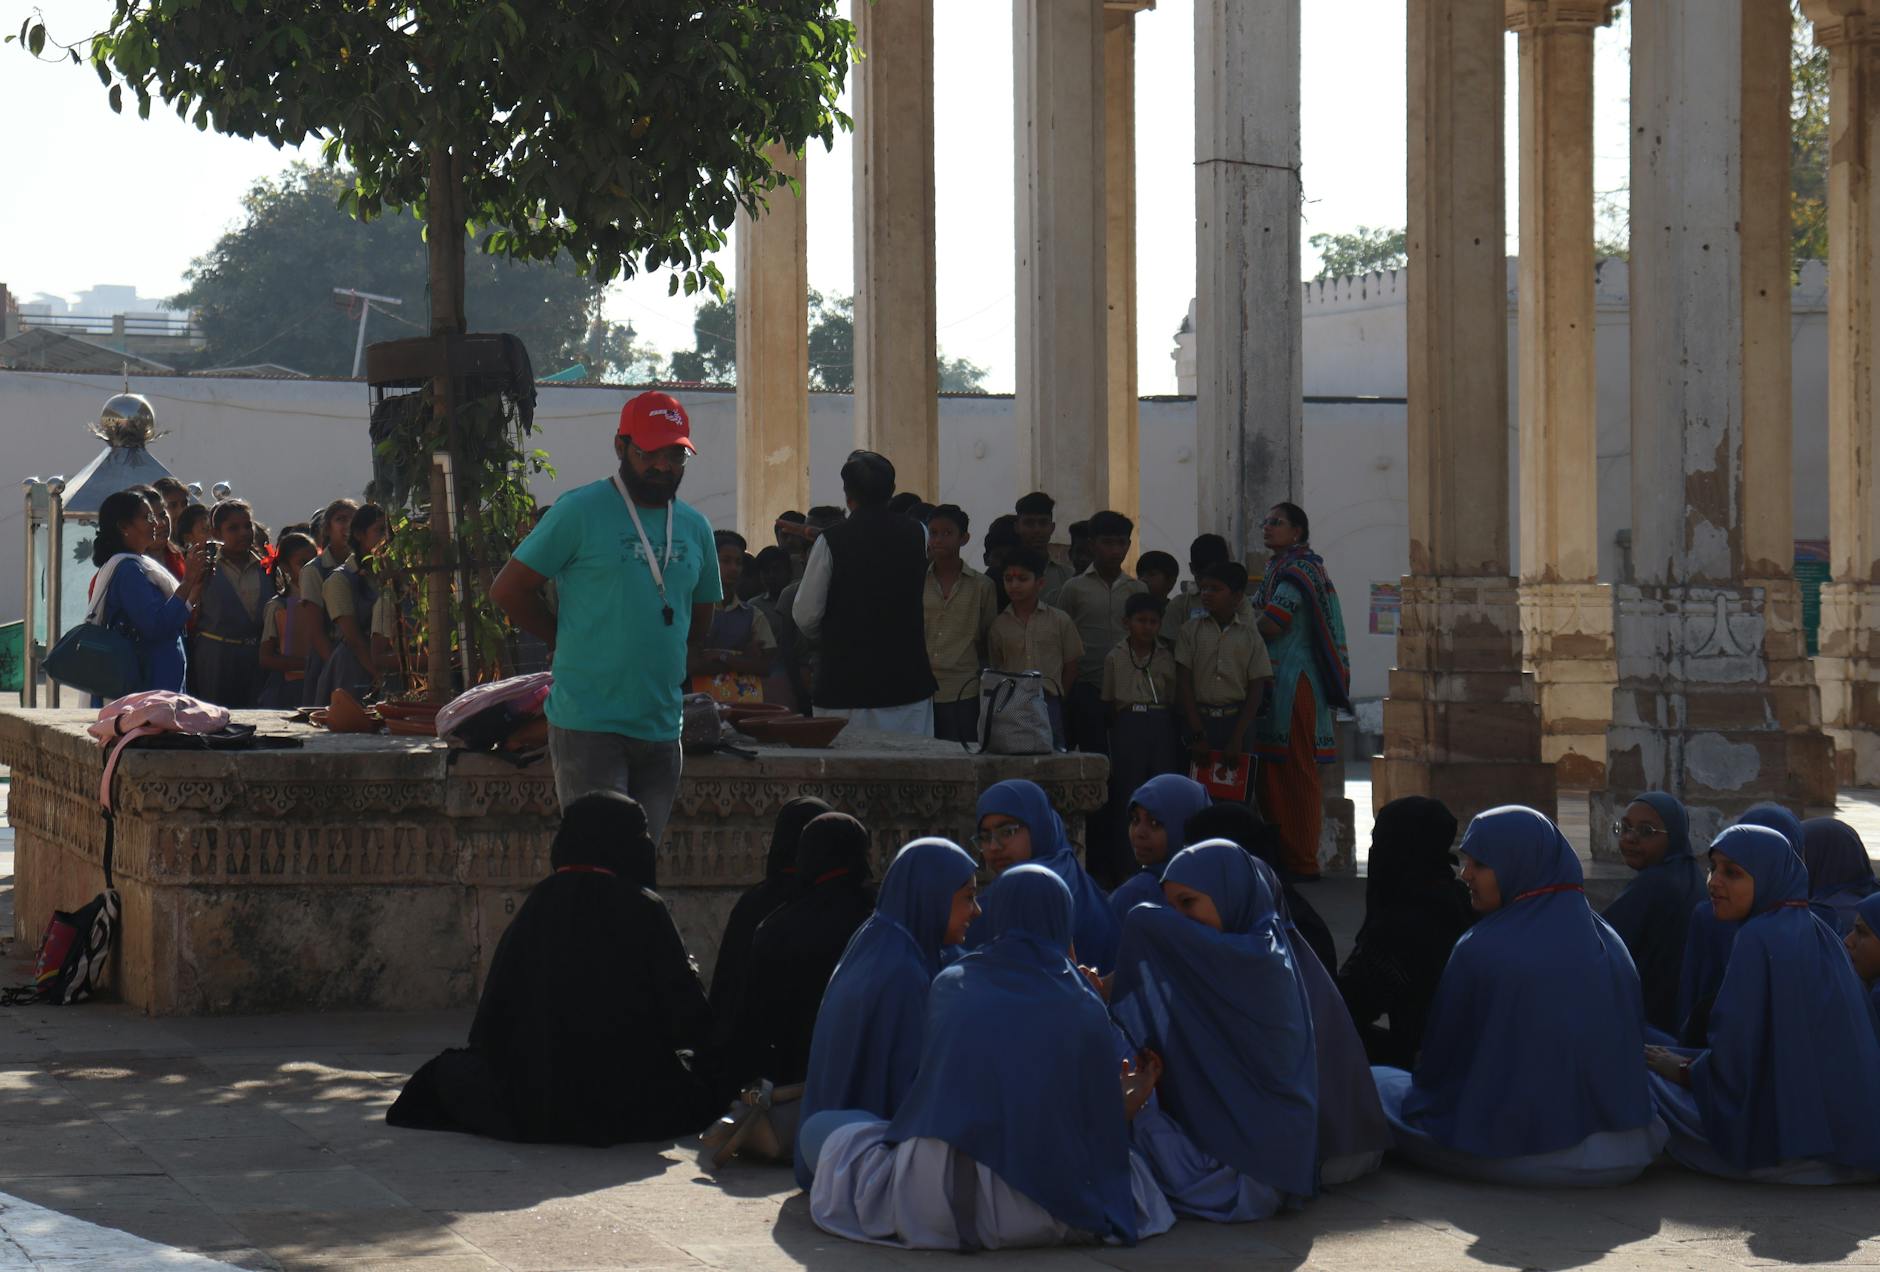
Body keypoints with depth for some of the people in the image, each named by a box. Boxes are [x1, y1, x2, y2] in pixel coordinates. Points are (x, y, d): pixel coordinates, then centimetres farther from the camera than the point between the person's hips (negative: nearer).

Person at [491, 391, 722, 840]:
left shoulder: (695, 528, 12)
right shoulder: (579, 511, -5)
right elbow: (507, 591, -2)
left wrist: (657, 657, 11)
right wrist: (569, 641, 0)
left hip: (662, 730, 6)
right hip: (589, 726, -6)